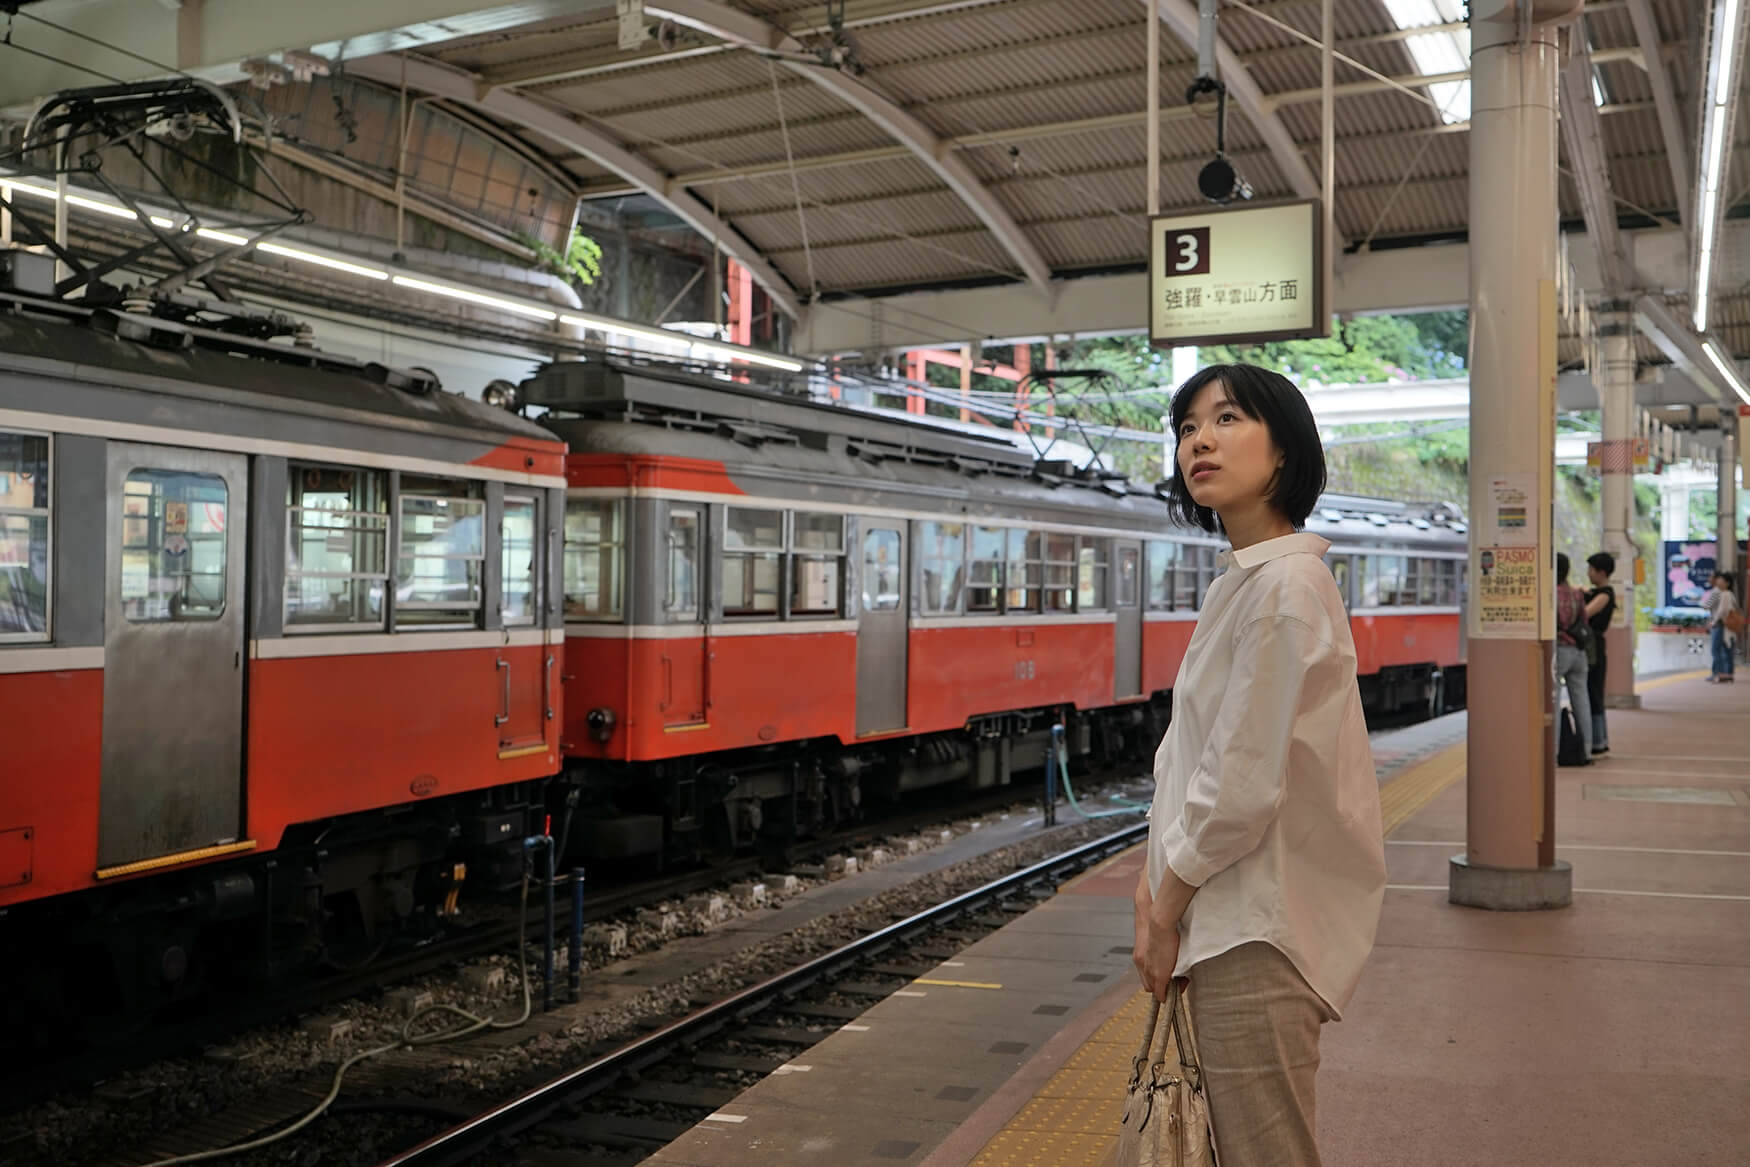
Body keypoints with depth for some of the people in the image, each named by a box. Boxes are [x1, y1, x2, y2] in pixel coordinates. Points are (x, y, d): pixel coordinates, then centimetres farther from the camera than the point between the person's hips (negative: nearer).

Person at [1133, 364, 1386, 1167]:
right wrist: (1157, 882, 5)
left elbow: (1243, 784, -20)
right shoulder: (1239, 584, 13)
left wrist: (1165, 911, -11)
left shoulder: (1285, 584, -17)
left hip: (1257, 933, -9)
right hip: (1226, 918, 9)